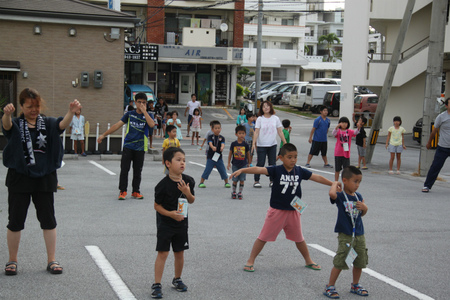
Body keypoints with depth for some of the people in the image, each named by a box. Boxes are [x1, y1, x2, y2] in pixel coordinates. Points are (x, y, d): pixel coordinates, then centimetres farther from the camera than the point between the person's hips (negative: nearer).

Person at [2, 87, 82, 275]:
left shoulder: (48, 124, 4)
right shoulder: (15, 125, 0)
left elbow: (62, 124, -16)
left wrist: (71, 112, -39)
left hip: (44, 178, 1)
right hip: (19, 178, -1)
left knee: (48, 219, 6)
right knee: (15, 221, 5)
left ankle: (52, 260, 16)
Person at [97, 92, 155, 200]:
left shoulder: (147, 115, 3)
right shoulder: (130, 114, 6)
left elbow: (152, 124, -19)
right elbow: (118, 125, 7)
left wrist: (144, 111, -17)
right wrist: (104, 135, 5)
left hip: (140, 148, 0)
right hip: (128, 146, 0)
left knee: (137, 171, 6)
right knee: (124, 169, -3)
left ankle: (136, 191, 16)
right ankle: (122, 191, 5)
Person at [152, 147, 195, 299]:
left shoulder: (188, 181, -4)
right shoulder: (163, 185, -19)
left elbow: (191, 201, 6)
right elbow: (157, 205, -12)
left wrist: (188, 193, -15)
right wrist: (170, 214, -25)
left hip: (181, 223, 5)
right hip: (165, 223, -5)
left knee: (179, 252, 14)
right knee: (162, 253, -4)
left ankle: (177, 279, 33)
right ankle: (157, 285, 3)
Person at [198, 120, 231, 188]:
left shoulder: (222, 138, 2)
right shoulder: (211, 137, -1)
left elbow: (222, 144, -17)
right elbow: (210, 143, -20)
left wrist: (222, 147, -41)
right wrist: (213, 147, -43)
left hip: (219, 157, 2)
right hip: (211, 157, -2)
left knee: (223, 171, 6)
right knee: (207, 170, -1)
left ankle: (226, 182, 21)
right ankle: (201, 182, 10)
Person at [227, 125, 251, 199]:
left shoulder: (245, 144, -3)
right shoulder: (233, 144, -3)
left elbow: (248, 154, 8)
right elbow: (230, 154, 5)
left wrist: (249, 164, 13)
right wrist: (229, 163, 5)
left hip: (243, 165, 0)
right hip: (235, 165, 0)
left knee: (242, 180, 3)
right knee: (235, 180, 4)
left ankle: (240, 193, 15)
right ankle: (233, 192, 20)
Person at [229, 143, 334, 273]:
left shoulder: (300, 171, -1)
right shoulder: (276, 170, -12)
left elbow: (317, 178, 9)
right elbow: (258, 169, -25)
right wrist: (242, 170, -38)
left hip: (293, 211, 3)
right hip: (276, 210, -3)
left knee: (299, 238, 19)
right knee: (264, 237, 3)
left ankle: (308, 261, 36)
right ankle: (250, 261, 13)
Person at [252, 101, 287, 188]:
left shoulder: (275, 118, 4)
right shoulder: (260, 119, -1)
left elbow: (280, 132, 7)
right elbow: (256, 132, -5)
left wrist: (285, 143, 5)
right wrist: (254, 143, -15)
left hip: (272, 145, 2)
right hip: (261, 145, -2)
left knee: (272, 163, 5)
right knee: (260, 163, -2)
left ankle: (272, 181, 14)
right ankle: (256, 181, 7)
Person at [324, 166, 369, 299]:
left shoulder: (358, 196, 7)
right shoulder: (340, 196, -12)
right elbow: (332, 193, -36)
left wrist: (364, 207, -5)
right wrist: (335, 183, -17)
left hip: (359, 235, 6)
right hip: (345, 235, -6)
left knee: (360, 262, 14)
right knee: (340, 262, -3)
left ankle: (355, 285, 33)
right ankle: (330, 287, 11)